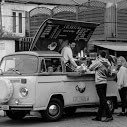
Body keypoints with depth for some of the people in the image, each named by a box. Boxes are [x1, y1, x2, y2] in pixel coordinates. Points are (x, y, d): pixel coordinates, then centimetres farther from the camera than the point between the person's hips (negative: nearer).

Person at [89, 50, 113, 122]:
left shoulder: (98, 62, -12)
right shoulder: (107, 63, 7)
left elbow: (90, 68, -3)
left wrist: (95, 60, 9)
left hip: (99, 83, -8)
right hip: (105, 82, 8)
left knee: (103, 100, -7)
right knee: (102, 100, 10)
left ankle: (109, 116, -11)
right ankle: (98, 117, 16)